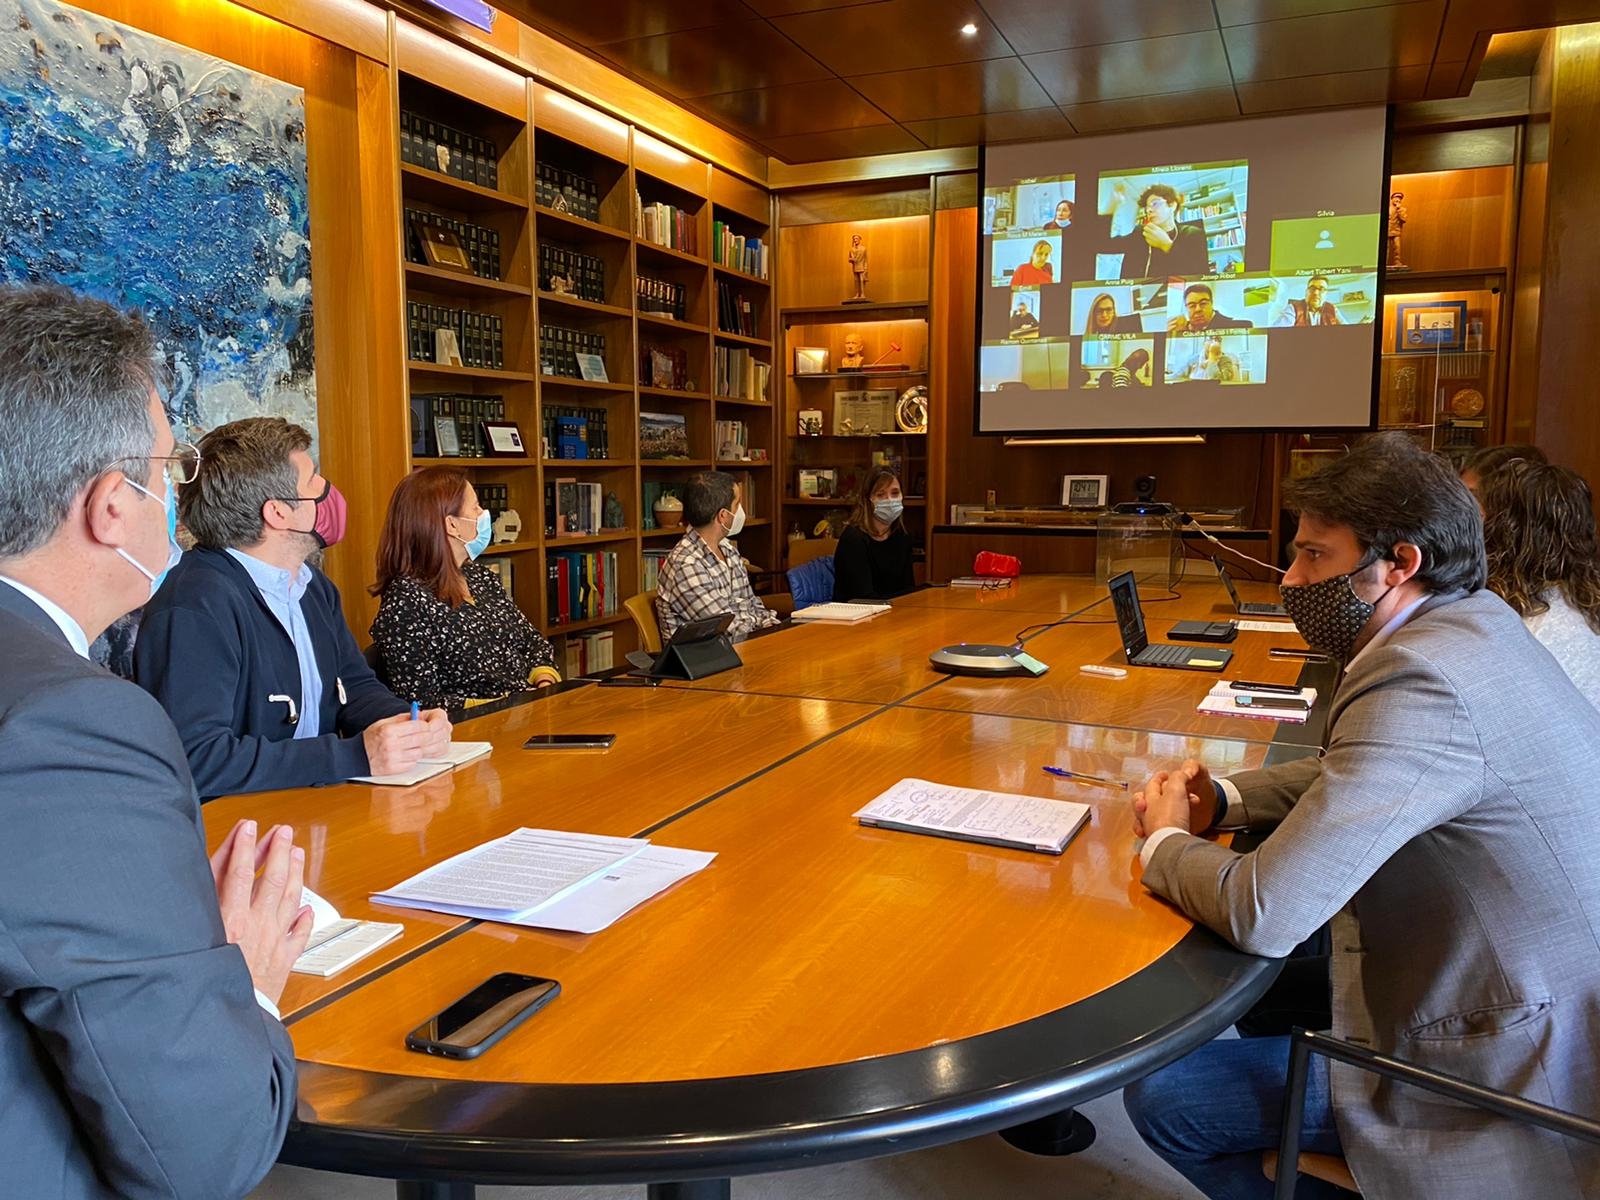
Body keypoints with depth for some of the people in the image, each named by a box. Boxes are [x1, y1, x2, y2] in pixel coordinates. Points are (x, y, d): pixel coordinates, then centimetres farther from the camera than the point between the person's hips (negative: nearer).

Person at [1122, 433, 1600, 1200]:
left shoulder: (1422, 682, -30)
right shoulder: (1475, 618, 1)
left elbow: (1262, 914, -31)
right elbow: (1351, 771, 16)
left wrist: (1165, 842, -10)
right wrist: (1220, 800, -1)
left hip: (1507, 1072, -10)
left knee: (1162, 1096, -8)